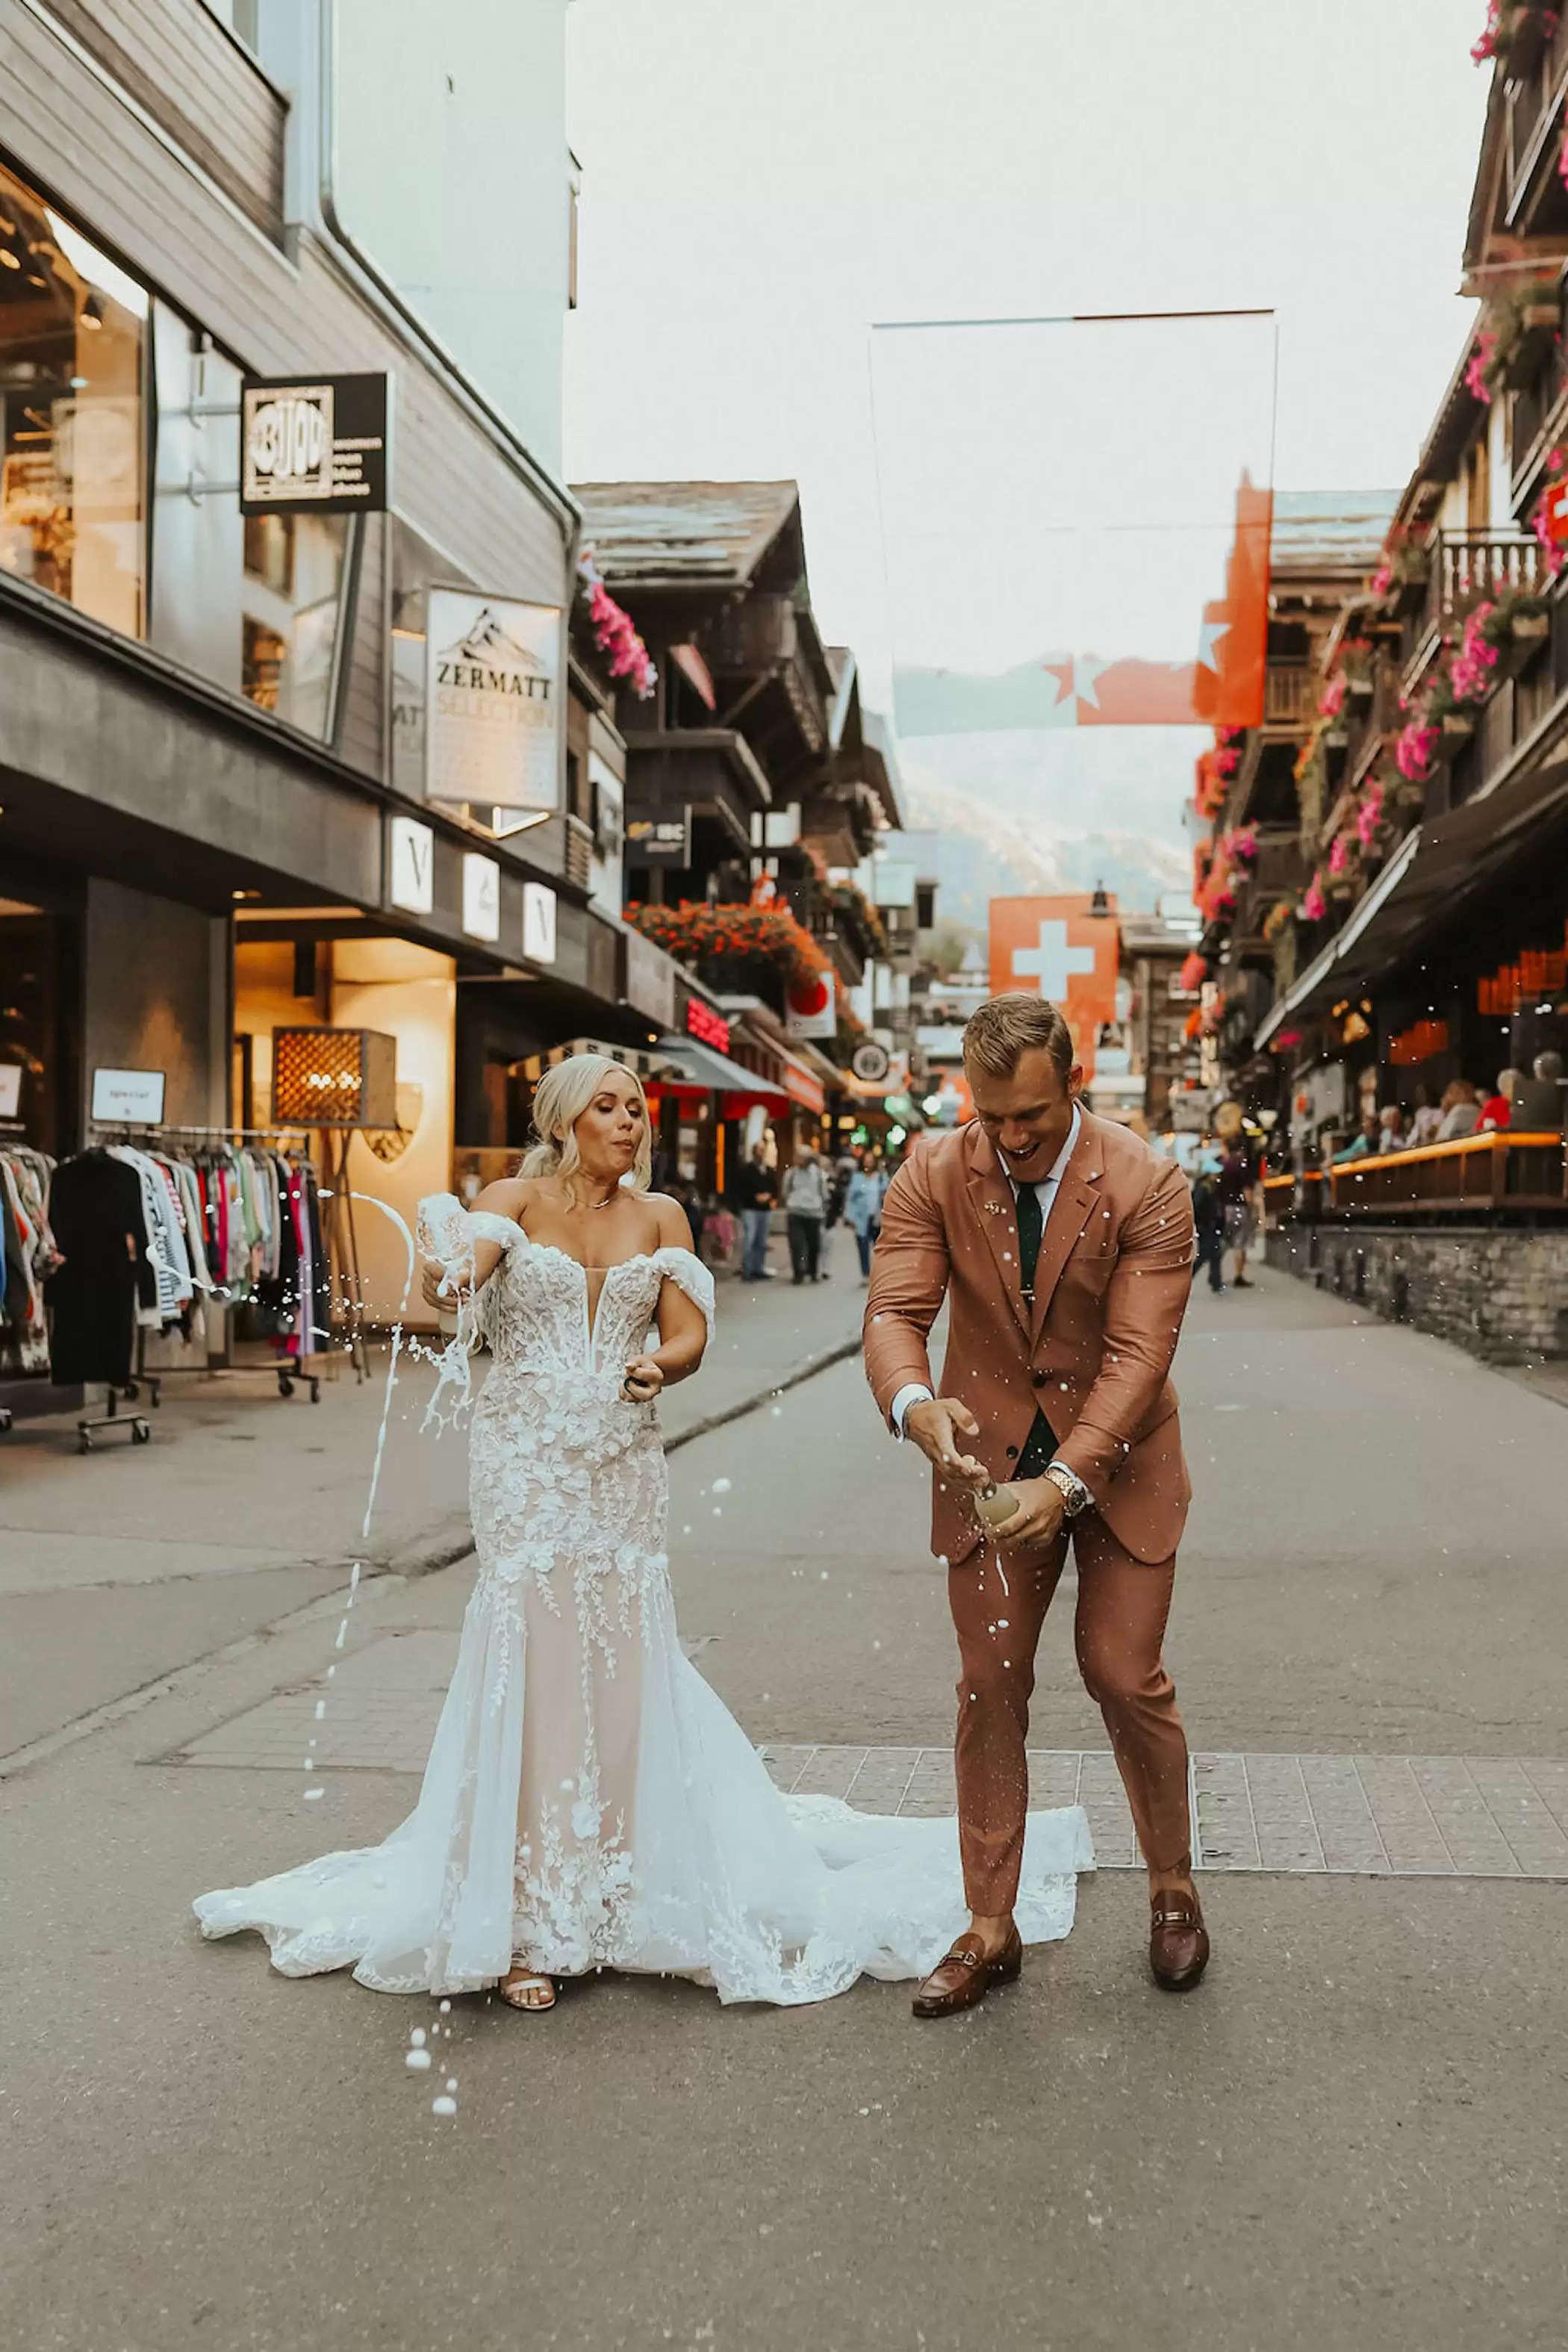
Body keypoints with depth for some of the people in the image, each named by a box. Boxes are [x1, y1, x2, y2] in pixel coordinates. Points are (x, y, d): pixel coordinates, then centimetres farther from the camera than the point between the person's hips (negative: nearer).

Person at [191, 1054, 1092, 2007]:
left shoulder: (659, 1216, 8)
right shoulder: (516, 1201, 0)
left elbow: (691, 1332, 0)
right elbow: (449, 1282, -18)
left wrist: (659, 1367, -22)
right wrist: (448, 1269, -41)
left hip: (623, 1464, 3)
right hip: (527, 1461, -2)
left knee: (622, 1665, 4)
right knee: (531, 1659, -3)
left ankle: (620, 1893, 21)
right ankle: (527, 1925, 7)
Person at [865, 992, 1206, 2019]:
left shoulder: (1148, 1188, -17)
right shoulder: (933, 1179, -10)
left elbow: (1136, 1354, -20)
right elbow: (895, 1312, -15)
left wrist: (1065, 1480, -31)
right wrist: (914, 1402, -38)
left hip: (1115, 1459, -2)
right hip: (988, 1460, 2)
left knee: (1126, 1676, 0)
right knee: (989, 1690, 4)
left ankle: (1175, 1891, 27)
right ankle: (991, 1932, 17)